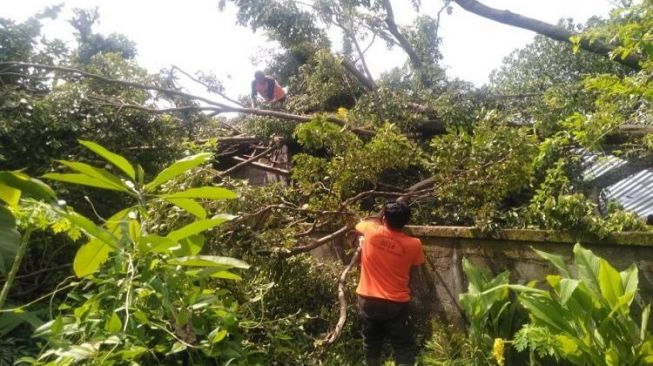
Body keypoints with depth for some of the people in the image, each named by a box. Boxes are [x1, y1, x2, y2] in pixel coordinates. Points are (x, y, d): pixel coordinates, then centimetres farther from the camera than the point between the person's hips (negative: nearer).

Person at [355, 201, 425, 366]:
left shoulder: (371, 231, -10)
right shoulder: (414, 244, -11)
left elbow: (359, 224, 13)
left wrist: (379, 220, 24)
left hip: (368, 300, 2)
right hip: (396, 303, -2)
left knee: (371, 345, 20)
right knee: (404, 347, 9)